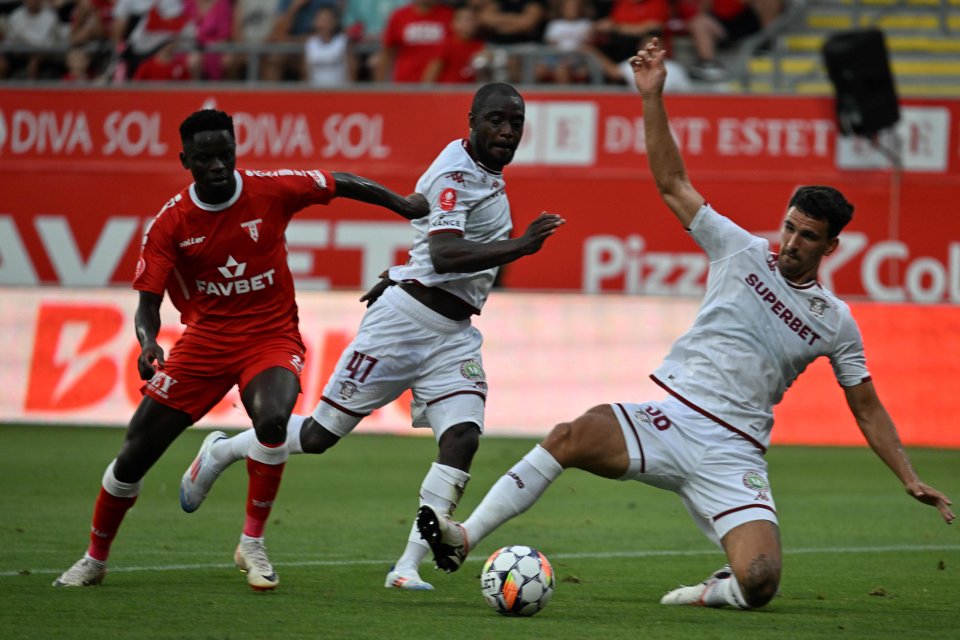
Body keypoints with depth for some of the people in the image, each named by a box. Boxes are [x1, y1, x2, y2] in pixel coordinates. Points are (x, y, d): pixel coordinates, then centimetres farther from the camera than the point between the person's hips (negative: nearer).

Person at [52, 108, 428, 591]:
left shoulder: (270, 192, -11)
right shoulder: (170, 224, -10)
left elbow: (342, 185, 3)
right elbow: (148, 301, -10)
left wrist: (405, 205, 2)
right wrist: (147, 342, -31)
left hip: (271, 338, -1)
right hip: (204, 340, 1)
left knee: (273, 420, -33)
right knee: (134, 456, -1)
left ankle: (252, 544, -14)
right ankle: (94, 560, 23)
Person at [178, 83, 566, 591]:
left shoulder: (486, 172, 12)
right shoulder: (454, 173, -17)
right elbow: (443, 255, -33)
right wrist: (520, 247, -41)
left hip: (454, 335, 8)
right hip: (407, 319, -7)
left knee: (462, 439, -14)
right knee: (321, 434, 1)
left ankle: (408, 568, -14)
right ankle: (221, 452, 27)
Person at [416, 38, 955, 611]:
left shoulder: (836, 323, 10)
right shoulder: (742, 251, 10)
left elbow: (867, 408, 18)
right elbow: (672, 184, 8)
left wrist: (911, 479, 9)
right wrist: (653, 99, -2)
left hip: (732, 453, -1)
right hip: (670, 418, 1)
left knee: (760, 583, -23)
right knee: (571, 437, -28)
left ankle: (720, 591, 14)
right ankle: (465, 538, -26)